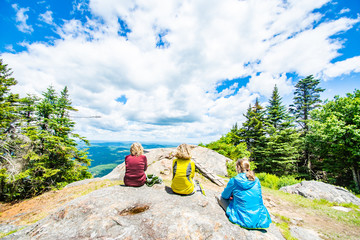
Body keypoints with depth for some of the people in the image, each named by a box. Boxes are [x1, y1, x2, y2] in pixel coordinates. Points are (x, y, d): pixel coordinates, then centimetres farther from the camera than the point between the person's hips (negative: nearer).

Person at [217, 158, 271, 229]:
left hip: (244, 220, -5)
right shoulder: (256, 180, -4)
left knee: (221, 198, 10)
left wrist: (233, 194, 25)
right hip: (259, 218, 5)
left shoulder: (234, 181, -16)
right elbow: (259, 197, 15)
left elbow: (225, 196, 0)